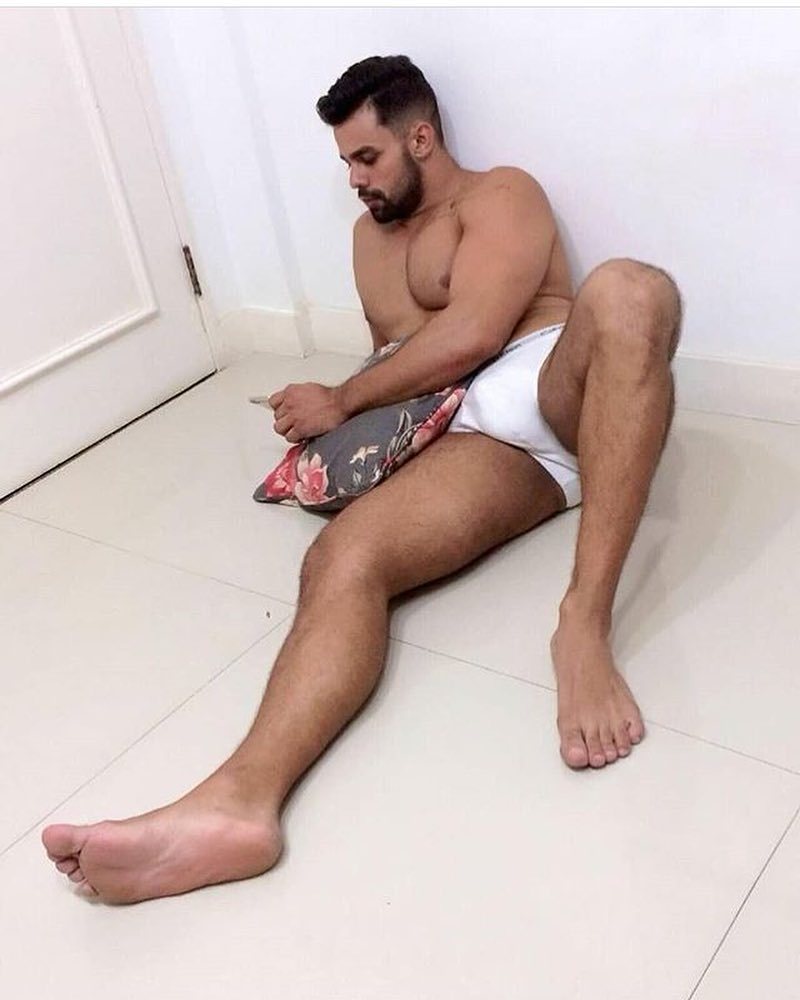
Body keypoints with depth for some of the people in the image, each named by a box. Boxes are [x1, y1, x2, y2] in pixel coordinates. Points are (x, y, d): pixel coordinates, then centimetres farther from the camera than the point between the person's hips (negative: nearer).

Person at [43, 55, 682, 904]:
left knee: (628, 290, -38)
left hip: (558, 388, -3)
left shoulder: (500, 195, 9)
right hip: (479, 441, 4)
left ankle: (584, 621, -46)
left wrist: (343, 401, -3)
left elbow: (471, 335, -8)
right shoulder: (372, 234, 30)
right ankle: (239, 800, -50)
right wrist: (345, 414, 10)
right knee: (339, 560, -27)